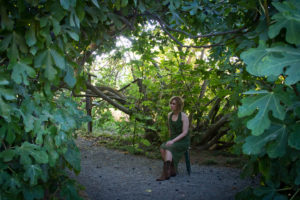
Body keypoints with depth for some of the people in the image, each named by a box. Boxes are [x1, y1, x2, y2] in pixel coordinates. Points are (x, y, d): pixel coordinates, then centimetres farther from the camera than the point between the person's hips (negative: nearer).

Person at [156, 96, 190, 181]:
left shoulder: (184, 116, -12)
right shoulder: (169, 115, 7)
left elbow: (185, 132, -16)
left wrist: (173, 141, -25)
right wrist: (170, 141, 8)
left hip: (183, 142, -6)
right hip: (173, 141, 6)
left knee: (167, 149, -34)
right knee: (162, 148, -27)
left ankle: (165, 173, -41)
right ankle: (172, 170, -18)